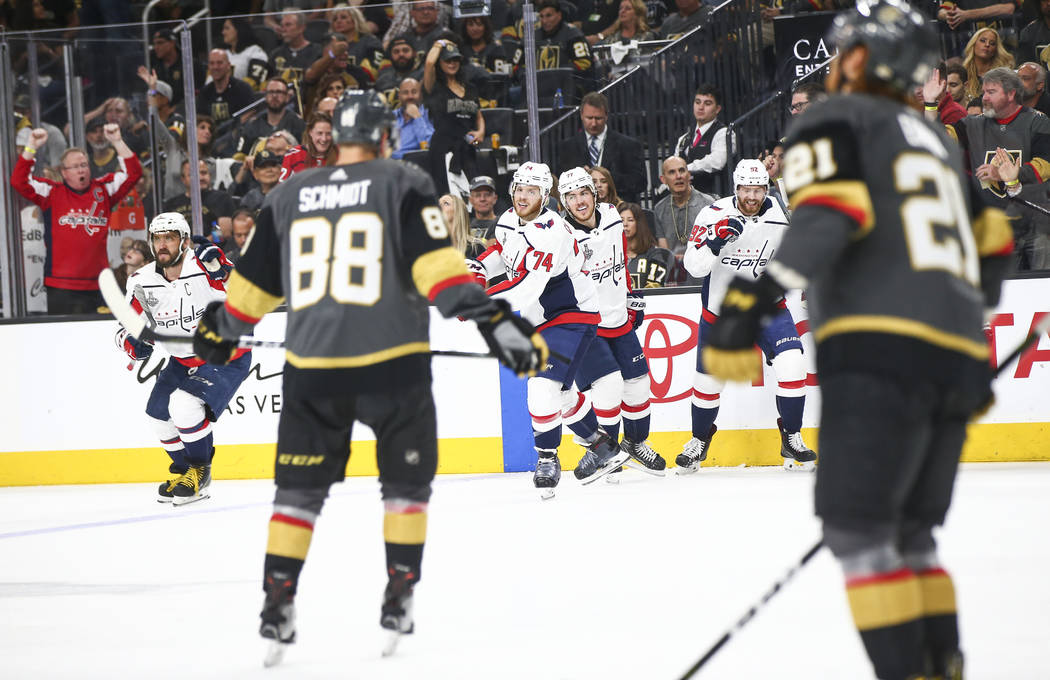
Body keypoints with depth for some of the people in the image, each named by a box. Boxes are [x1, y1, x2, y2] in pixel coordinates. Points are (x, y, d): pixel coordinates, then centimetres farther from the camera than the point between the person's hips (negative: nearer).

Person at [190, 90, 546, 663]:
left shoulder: (289, 196, 10)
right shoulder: (403, 186, -1)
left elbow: (255, 279, 16)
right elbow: (435, 263, -14)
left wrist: (221, 328, 33)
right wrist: (490, 319, -18)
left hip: (311, 366, 3)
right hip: (391, 361, -3)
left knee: (300, 487, 11)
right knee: (406, 479, 14)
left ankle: (278, 600, 5)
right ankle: (398, 597, 9)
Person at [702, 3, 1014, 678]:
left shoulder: (834, 121, 5)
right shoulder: (936, 139, 27)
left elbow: (827, 218, -13)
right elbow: (990, 248, 29)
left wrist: (752, 300, -22)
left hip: (881, 349, -8)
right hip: (958, 360, 8)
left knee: (858, 531, -9)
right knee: (909, 533, 16)